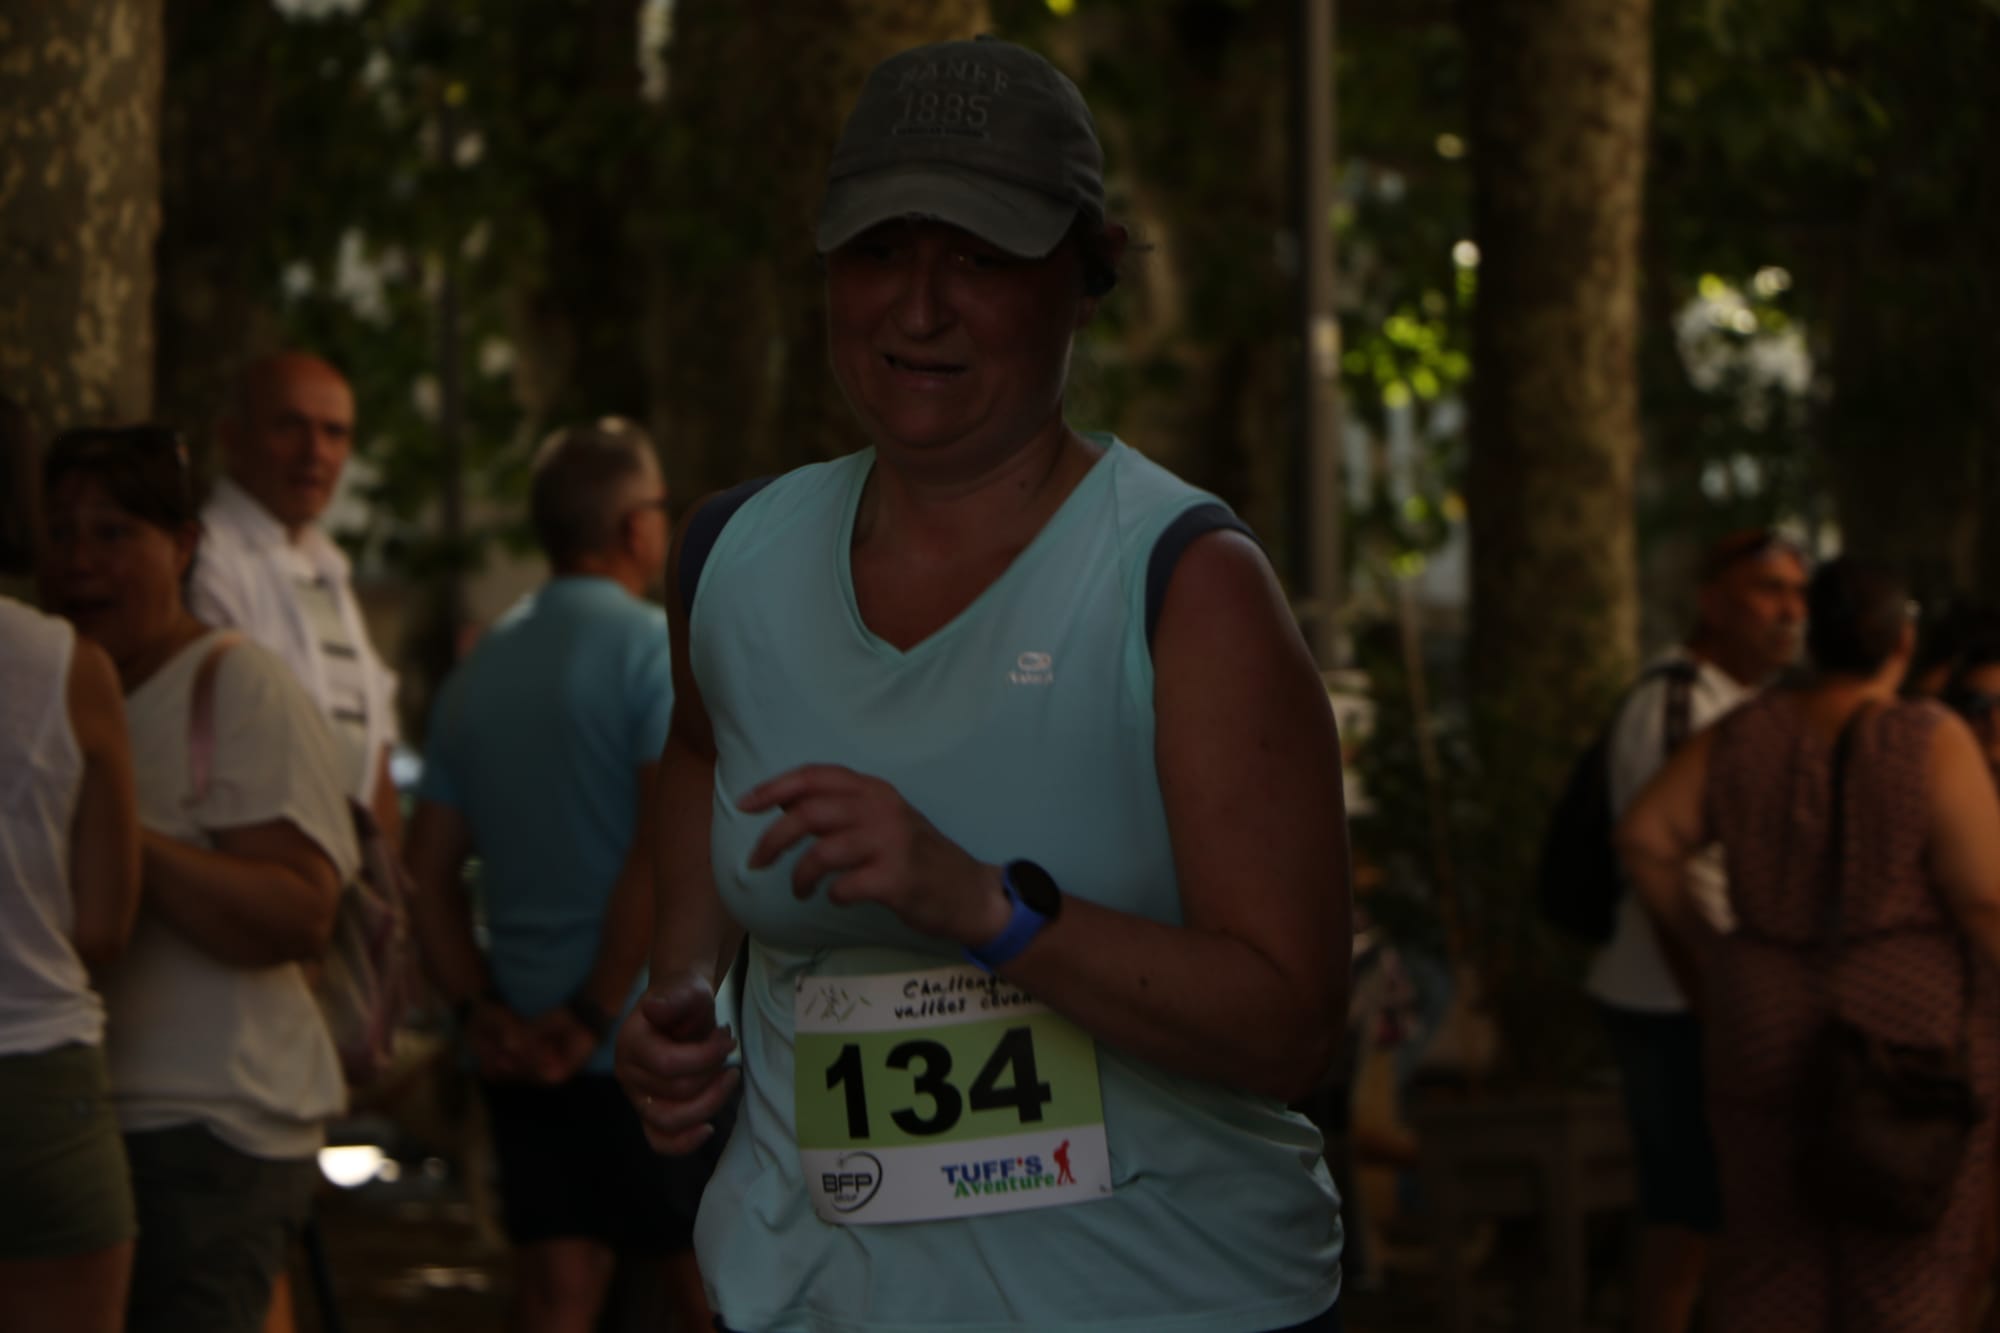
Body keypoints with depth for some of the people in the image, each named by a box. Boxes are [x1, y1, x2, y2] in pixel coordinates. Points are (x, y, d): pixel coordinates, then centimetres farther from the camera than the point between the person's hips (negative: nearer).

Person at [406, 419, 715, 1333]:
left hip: (524, 1050, 6)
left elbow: (429, 864, 11)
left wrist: (481, 1011, 6)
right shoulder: (658, 648, -10)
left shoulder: (480, 668, 12)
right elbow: (670, 847, -20)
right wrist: (597, 1014, -14)